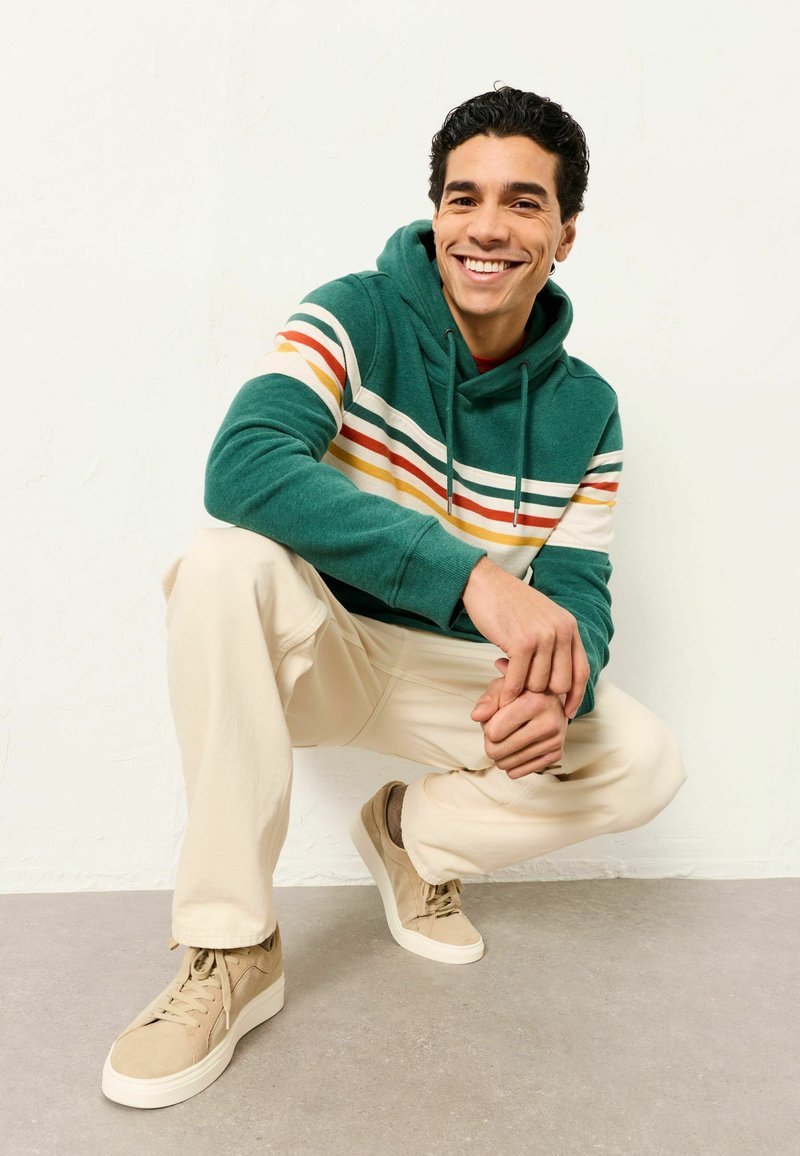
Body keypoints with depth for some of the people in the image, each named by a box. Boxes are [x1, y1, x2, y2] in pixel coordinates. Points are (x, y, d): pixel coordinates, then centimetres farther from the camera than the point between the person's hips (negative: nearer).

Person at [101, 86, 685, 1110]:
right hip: (313, 648, -2)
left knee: (646, 764, -14)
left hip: (456, 674, 3)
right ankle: (232, 950, -20)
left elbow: (577, 591, -3)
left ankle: (413, 833, 12)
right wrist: (470, 574, -43)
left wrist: (559, 680, -30)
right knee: (227, 563, -34)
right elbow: (241, 465, -33)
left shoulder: (585, 410, -3)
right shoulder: (355, 318, -15)